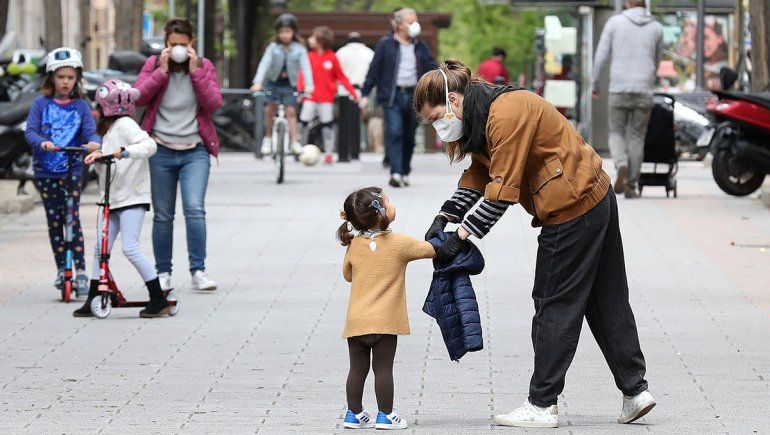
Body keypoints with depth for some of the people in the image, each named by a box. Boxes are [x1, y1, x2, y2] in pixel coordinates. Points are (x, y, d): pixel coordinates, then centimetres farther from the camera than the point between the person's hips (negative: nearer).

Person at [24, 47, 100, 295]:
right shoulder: (41, 104, 1)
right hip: (45, 171, 1)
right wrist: (42, 142, -29)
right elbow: (30, 131, -7)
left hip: (72, 170, -1)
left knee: (73, 219, -9)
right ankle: (61, 269, 17)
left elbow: (90, 131, -7)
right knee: (54, 221, 7)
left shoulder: (81, 105, 3)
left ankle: (81, 272, -7)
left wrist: (94, 142, -31)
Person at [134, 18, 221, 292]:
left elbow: (214, 103, -7)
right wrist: (162, 71, -13)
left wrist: (195, 71, -12)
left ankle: (198, 271, -12)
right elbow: (138, 97, -7)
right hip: (161, 151, 1)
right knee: (163, 216, 6)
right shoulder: (153, 64, 6)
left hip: (195, 151, -1)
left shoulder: (204, 66, 6)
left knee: (195, 208, -16)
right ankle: (163, 272, 17)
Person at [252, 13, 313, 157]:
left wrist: (309, 85, -27)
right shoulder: (273, 47, -5)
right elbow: (264, 64, -13)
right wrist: (258, 82, -26)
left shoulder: (299, 49, -6)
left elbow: (305, 67, -13)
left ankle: (294, 142, -6)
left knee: (291, 112, -6)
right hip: (274, 82, 1)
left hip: (290, 84, -1)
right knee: (271, 109, 2)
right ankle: (268, 138, 19)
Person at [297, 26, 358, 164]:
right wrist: (300, 90, -14)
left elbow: (341, 77, 2)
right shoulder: (310, 56, 2)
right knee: (304, 123, -1)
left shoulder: (332, 57, -3)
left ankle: (329, 153, 7)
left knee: (327, 125, 1)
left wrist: (353, 92, -2)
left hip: (326, 98, -2)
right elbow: (303, 75, 1)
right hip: (310, 97, 2)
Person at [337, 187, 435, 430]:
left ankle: (354, 414, 16)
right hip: (386, 321, -3)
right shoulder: (400, 243, -9)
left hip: (356, 321, 3)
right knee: (383, 368, 3)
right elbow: (432, 250, 4)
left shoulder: (354, 246, 1)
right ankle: (385, 415, 7)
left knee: (357, 368, 10)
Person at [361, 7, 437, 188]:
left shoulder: (421, 47, 12)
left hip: (413, 96, 4)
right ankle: (396, 173, -21)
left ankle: (405, 173, 20)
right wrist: (365, 94, -3)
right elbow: (374, 69, 1)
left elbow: (432, 69, 12)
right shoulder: (386, 44, 2)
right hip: (392, 96, -4)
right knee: (394, 132, -15)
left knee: (409, 136, 7)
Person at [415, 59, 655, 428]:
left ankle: (542, 405, 3)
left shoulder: (508, 114, -23)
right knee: (606, 301, 14)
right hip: (597, 200, 10)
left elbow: (502, 191, -24)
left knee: (554, 306, -2)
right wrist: (444, 217, -1)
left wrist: (462, 236, -20)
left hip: (572, 210, -10)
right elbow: (478, 176, 12)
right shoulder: (483, 115, 9)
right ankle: (634, 390, 19)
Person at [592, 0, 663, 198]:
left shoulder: (614, 22, 1)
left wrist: (595, 83, 12)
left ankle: (622, 167, -16)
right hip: (644, 89, 1)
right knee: (637, 137, 8)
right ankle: (631, 185, 6)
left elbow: (601, 55, 1)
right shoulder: (656, 28, 7)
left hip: (619, 88, -1)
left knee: (617, 132, 12)